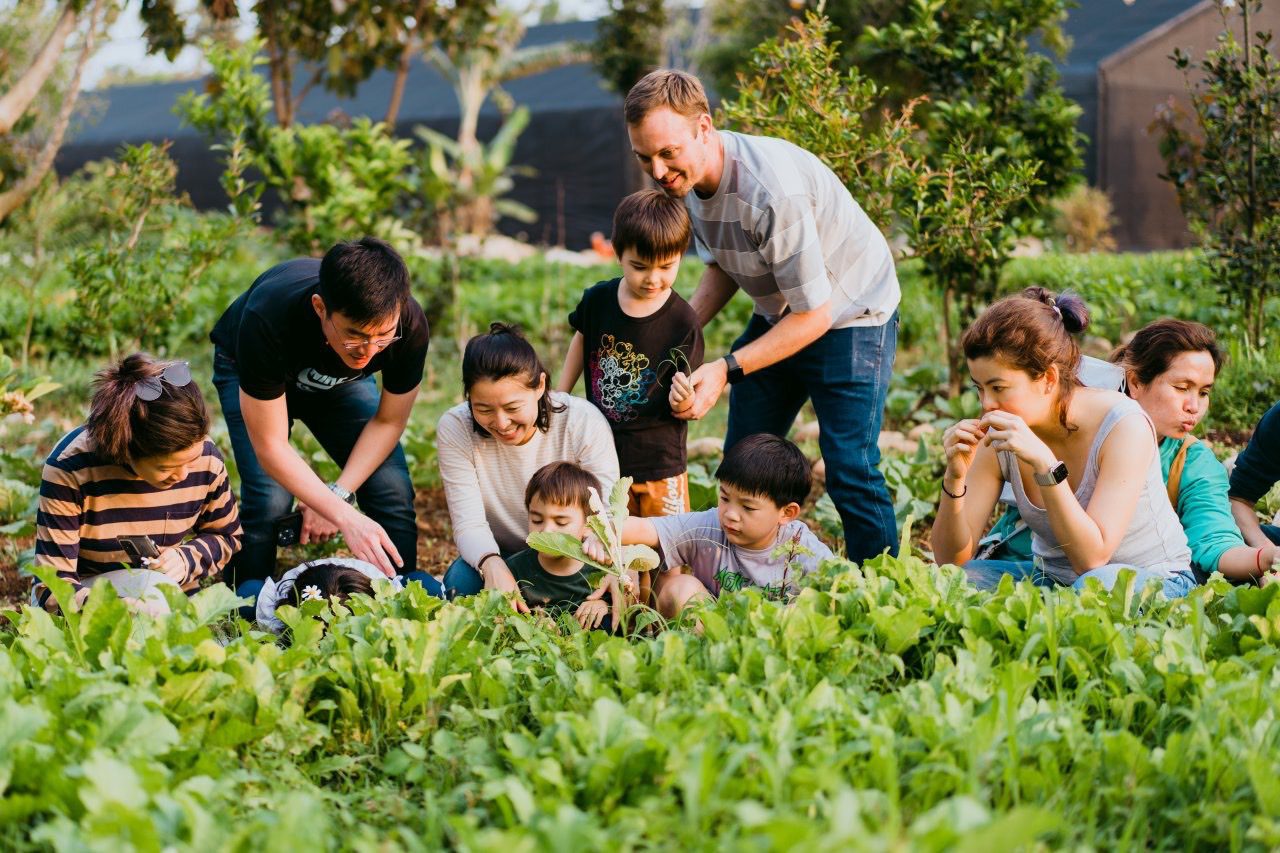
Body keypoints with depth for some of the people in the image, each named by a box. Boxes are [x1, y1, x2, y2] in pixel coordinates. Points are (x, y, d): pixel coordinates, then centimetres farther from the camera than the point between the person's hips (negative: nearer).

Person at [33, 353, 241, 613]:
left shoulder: (205, 458, -14)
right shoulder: (69, 468, -25)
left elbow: (226, 536, 8)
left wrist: (186, 559, -16)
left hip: (171, 593, 5)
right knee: (150, 585, -36)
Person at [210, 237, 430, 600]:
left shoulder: (410, 325, -34)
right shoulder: (268, 320, -43)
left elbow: (388, 421, -16)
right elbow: (270, 447, -35)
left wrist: (338, 495, -27)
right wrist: (345, 517, -42)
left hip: (341, 378, 3)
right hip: (249, 371, -3)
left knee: (392, 489, -14)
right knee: (270, 498, -22)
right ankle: (250, 597, 0)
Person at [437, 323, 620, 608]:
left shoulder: (584, 422, -21)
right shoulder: (455, 429, -18)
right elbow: (469, 525, -20)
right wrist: (491, 564, -44)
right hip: (497, 556, 1)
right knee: (460, 582, -32)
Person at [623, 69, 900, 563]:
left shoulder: (770, 191, -34)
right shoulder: (686, 175, -9)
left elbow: (815, 314, -27)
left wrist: (726, 370, -27)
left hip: (849, 315, -8)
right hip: (778, 315, 8)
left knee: (849, 472, -14)